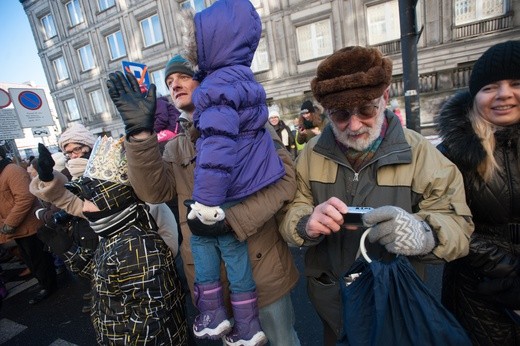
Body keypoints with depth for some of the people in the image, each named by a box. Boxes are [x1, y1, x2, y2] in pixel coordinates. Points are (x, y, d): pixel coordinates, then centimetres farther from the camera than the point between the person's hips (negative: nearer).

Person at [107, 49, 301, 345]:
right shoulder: (175, 147, 8)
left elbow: (284, 177, -15)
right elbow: (154, 191, -8)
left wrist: (230, 219, -25)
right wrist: (140, 131, -19)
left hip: (262, 264, -3)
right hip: (211, 273, 4)